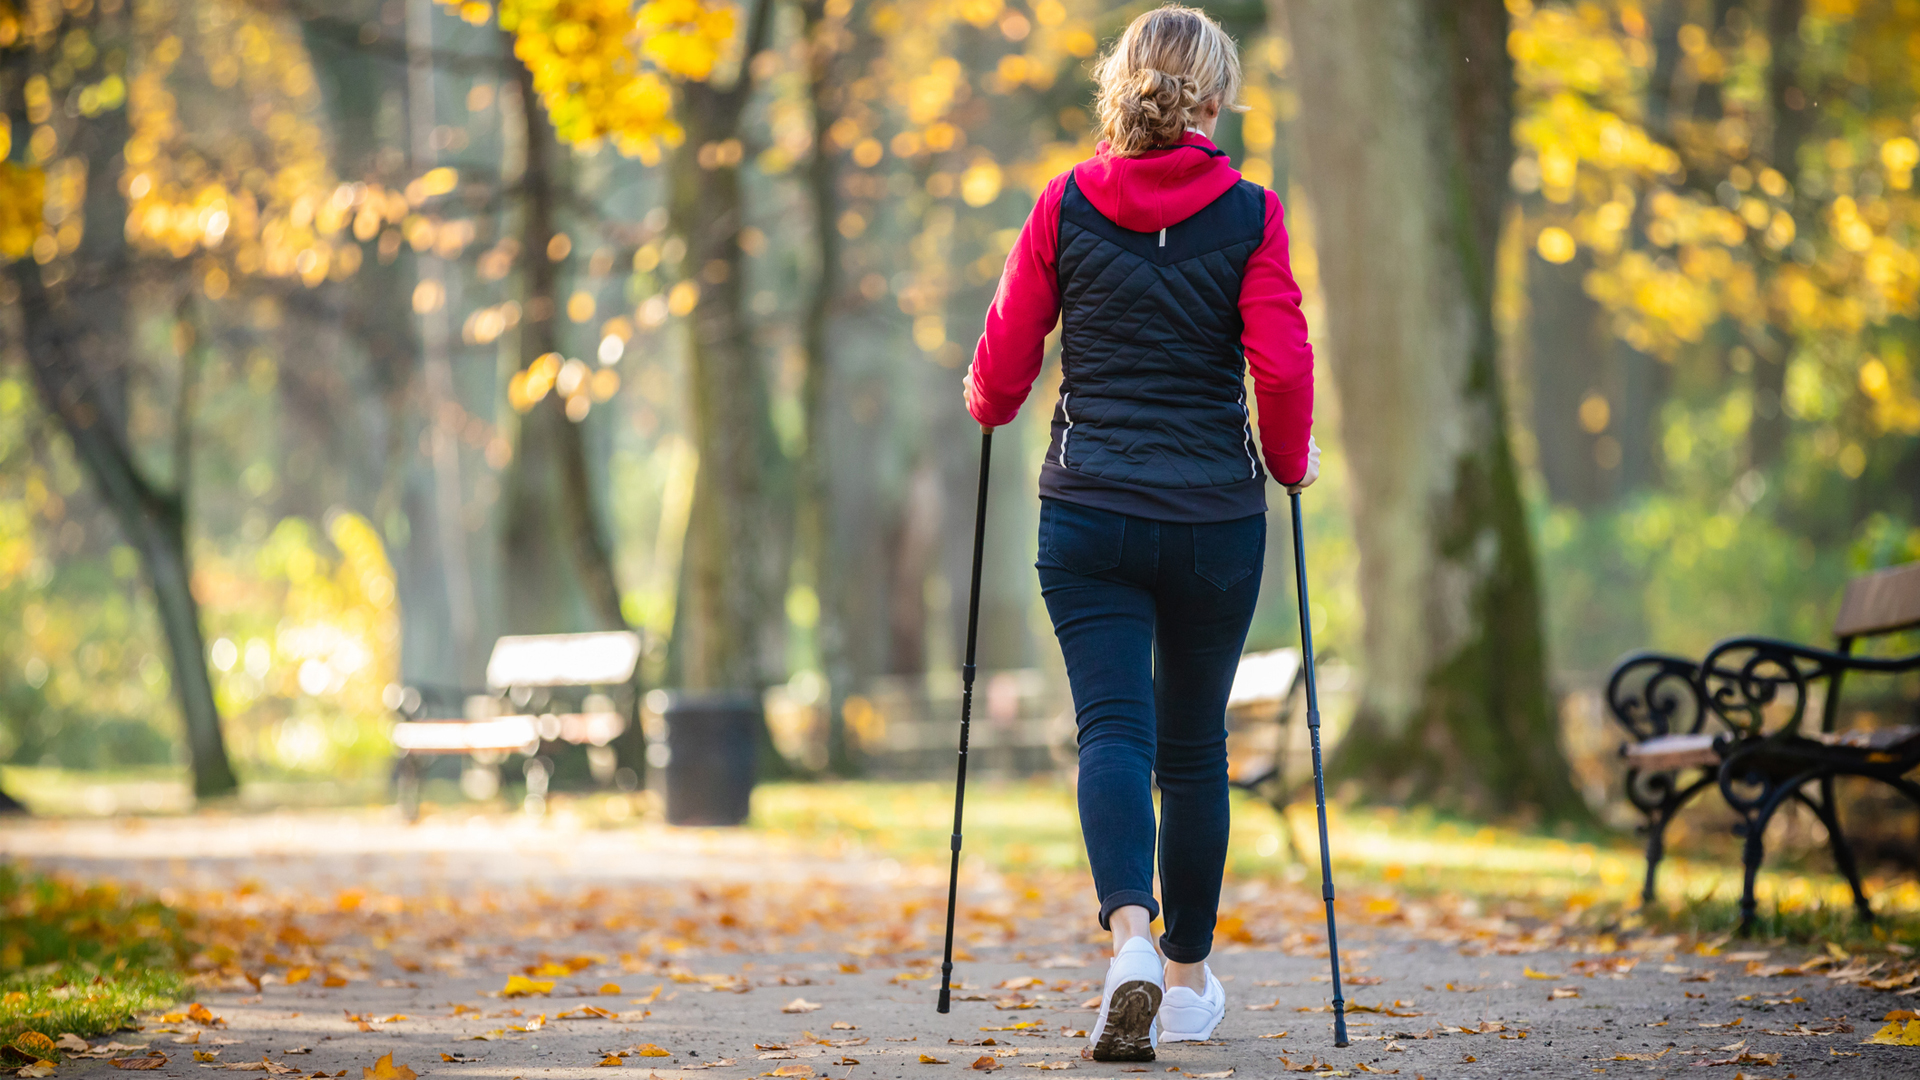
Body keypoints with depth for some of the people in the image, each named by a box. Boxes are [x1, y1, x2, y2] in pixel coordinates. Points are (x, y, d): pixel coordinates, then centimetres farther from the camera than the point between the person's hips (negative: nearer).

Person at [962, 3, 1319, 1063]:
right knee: (1193, 746, 13)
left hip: (1089, 513, 0)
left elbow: (1006, 353, 3)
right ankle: (1188, 977, 23)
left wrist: (987, 406, 25)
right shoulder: (1249, 214, -3)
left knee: (1113, 728, -5)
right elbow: (1282, 365, -9)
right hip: (1216, 517, 0)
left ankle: (1130, 936, -29)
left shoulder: (1065, 204, 0)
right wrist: (1290, 460, 10)